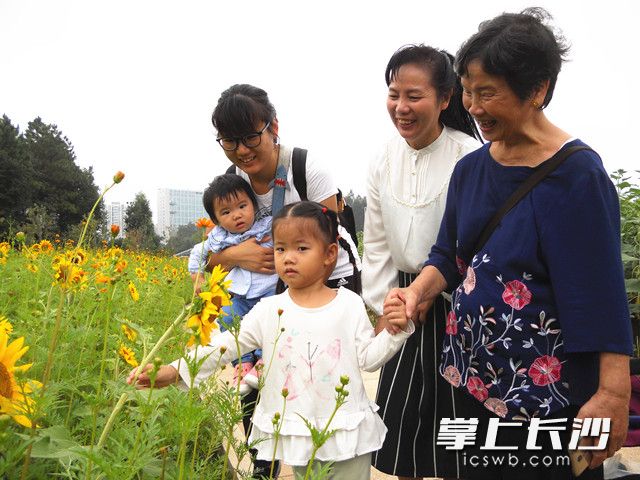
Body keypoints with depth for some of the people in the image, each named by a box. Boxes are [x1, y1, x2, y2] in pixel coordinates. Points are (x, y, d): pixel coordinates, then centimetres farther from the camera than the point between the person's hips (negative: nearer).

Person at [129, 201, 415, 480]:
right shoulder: (269, 310, -4)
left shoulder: (350, 304, -5)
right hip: (295, 435, 1)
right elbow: (224, 345, -8)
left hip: (346, 431, 0)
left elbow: (368, 359, -1)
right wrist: (175, 370, -16)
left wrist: (394, 332, -16)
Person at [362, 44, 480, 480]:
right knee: (400, 413, 14)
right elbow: (377, 243, 7)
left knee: (451, 409, 6)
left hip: (453, 304, -5)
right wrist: (384, 308, 4)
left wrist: (424, 296, -14)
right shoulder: (385, 160, 2)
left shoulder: (469, 158, -16)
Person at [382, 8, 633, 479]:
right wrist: (417, 292, -9)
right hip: (474, 375, 6)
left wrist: (614, 395, -19)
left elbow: (602, 291, -17)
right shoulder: (470, 168, 3)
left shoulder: (577, 175, -15)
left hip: (549, 390, -6)